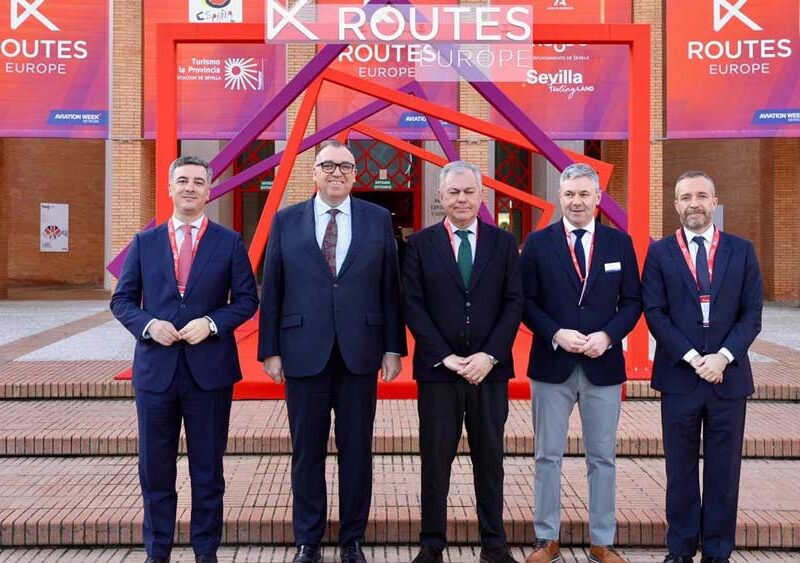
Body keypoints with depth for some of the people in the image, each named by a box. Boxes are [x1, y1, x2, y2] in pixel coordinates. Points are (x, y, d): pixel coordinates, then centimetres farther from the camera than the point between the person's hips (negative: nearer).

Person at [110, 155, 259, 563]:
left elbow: (247, 299, 2)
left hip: (209, 369, -1)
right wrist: (149, 324, -12)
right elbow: (122, 300, 7)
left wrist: (211, 323, -14)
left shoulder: (229, 243, 3)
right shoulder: (145, 242, 7)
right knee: (155, 468, 10)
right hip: (155, 368, 2)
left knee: (208, 468, 8)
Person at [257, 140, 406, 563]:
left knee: (357, 451, 8)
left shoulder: (378, 219, 5)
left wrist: (393, 347, 0)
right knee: (307, 451, 8)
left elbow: (390, 288, 4)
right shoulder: (286, 221, 4)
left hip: (359, 353, 0)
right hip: (304, 352, 0)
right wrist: (270, 350, -1)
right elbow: (271, 291, 3)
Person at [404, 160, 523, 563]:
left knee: (489, 457, 10)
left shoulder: (503, 243, 7)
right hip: (437, 369, -1)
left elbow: (514, 303, 1)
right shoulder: (420, 244, 3)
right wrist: (446, 357, -12)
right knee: (435, 458, 5)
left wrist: (489, 356, -11)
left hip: (489, 368, 1)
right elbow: (413, 306, -3)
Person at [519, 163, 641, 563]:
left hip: (603, 365, 1)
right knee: (548, 455, 7)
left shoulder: (620, 242, 5)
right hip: (552, 364, -1)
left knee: (602, 457, 9)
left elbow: (631, 302, 4)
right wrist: (557, 334, -15)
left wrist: (607, 335, -12)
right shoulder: (538, 242, 1)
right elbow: (526, 301, -1)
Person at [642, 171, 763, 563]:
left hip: (729, 376, 1)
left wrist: (723, 356, -12)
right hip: (679, 376, -1)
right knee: (681, 468, 7)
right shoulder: (660, 252, 3)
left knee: (723, 469, 7)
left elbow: (752, 314, 2)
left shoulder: (741, 251, 6)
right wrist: (693, 358, -13)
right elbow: (654, 313, -4)